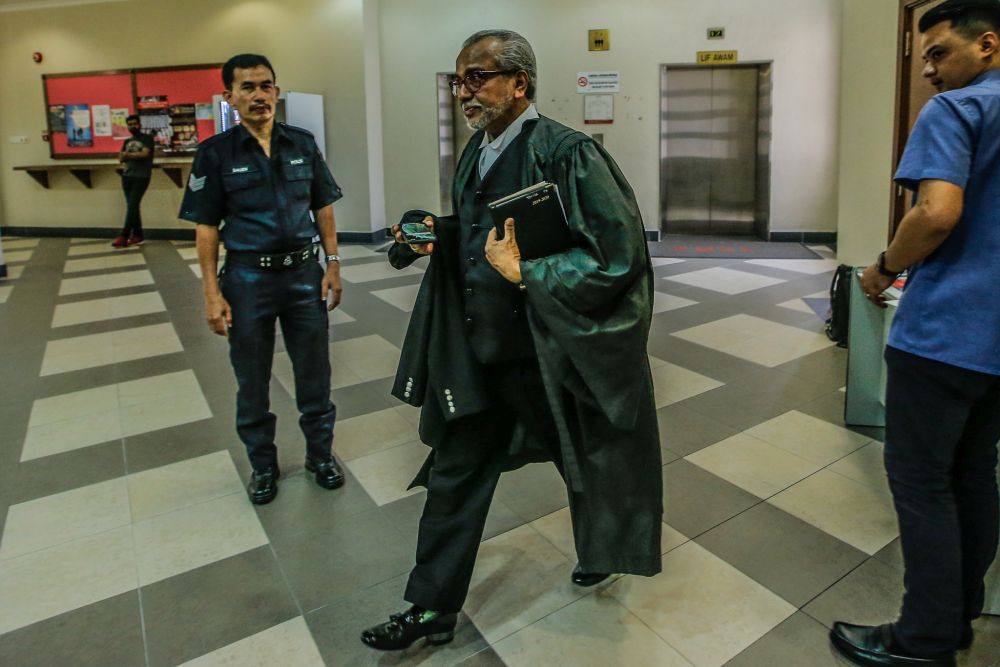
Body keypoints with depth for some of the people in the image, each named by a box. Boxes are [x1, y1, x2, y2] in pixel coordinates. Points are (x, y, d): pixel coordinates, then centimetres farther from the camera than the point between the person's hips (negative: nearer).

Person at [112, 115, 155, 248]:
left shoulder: (147, 138, 3)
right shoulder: (127, 141, 21)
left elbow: (144, 153, -11)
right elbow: (121, 158, 15)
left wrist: (128, 154, -3)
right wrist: (124, 158, -6)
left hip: (141, 176, -7)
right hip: (127, 176, 7)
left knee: (132, 205, -12)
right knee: (131, 206, 4)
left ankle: (124, 236, -14)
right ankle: (137, 235, 8)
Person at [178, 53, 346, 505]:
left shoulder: (303, 145, 3)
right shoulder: (215, 153, -4)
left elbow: (323, 209, 8)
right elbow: (206, 227, -4)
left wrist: (332, 265, 1)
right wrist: (212, 294, -8)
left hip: (304, 273, 2)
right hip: (248, 280, -1)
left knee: (314, 373, 11)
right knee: (252, 381, 11)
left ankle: (320, 454, 31)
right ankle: (263, 465, 31)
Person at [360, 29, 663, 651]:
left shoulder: (567, 152, -18)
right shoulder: (477, 150, 6)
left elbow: (619, 253, -22)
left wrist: (524, 273, -24)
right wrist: (438, 233, -2)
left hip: (551, 354, -6)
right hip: (477, 351, 7)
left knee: (584, 463, 19)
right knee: (455, 476, 13)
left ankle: (600, 555, 51)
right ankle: (433, 608, 32)